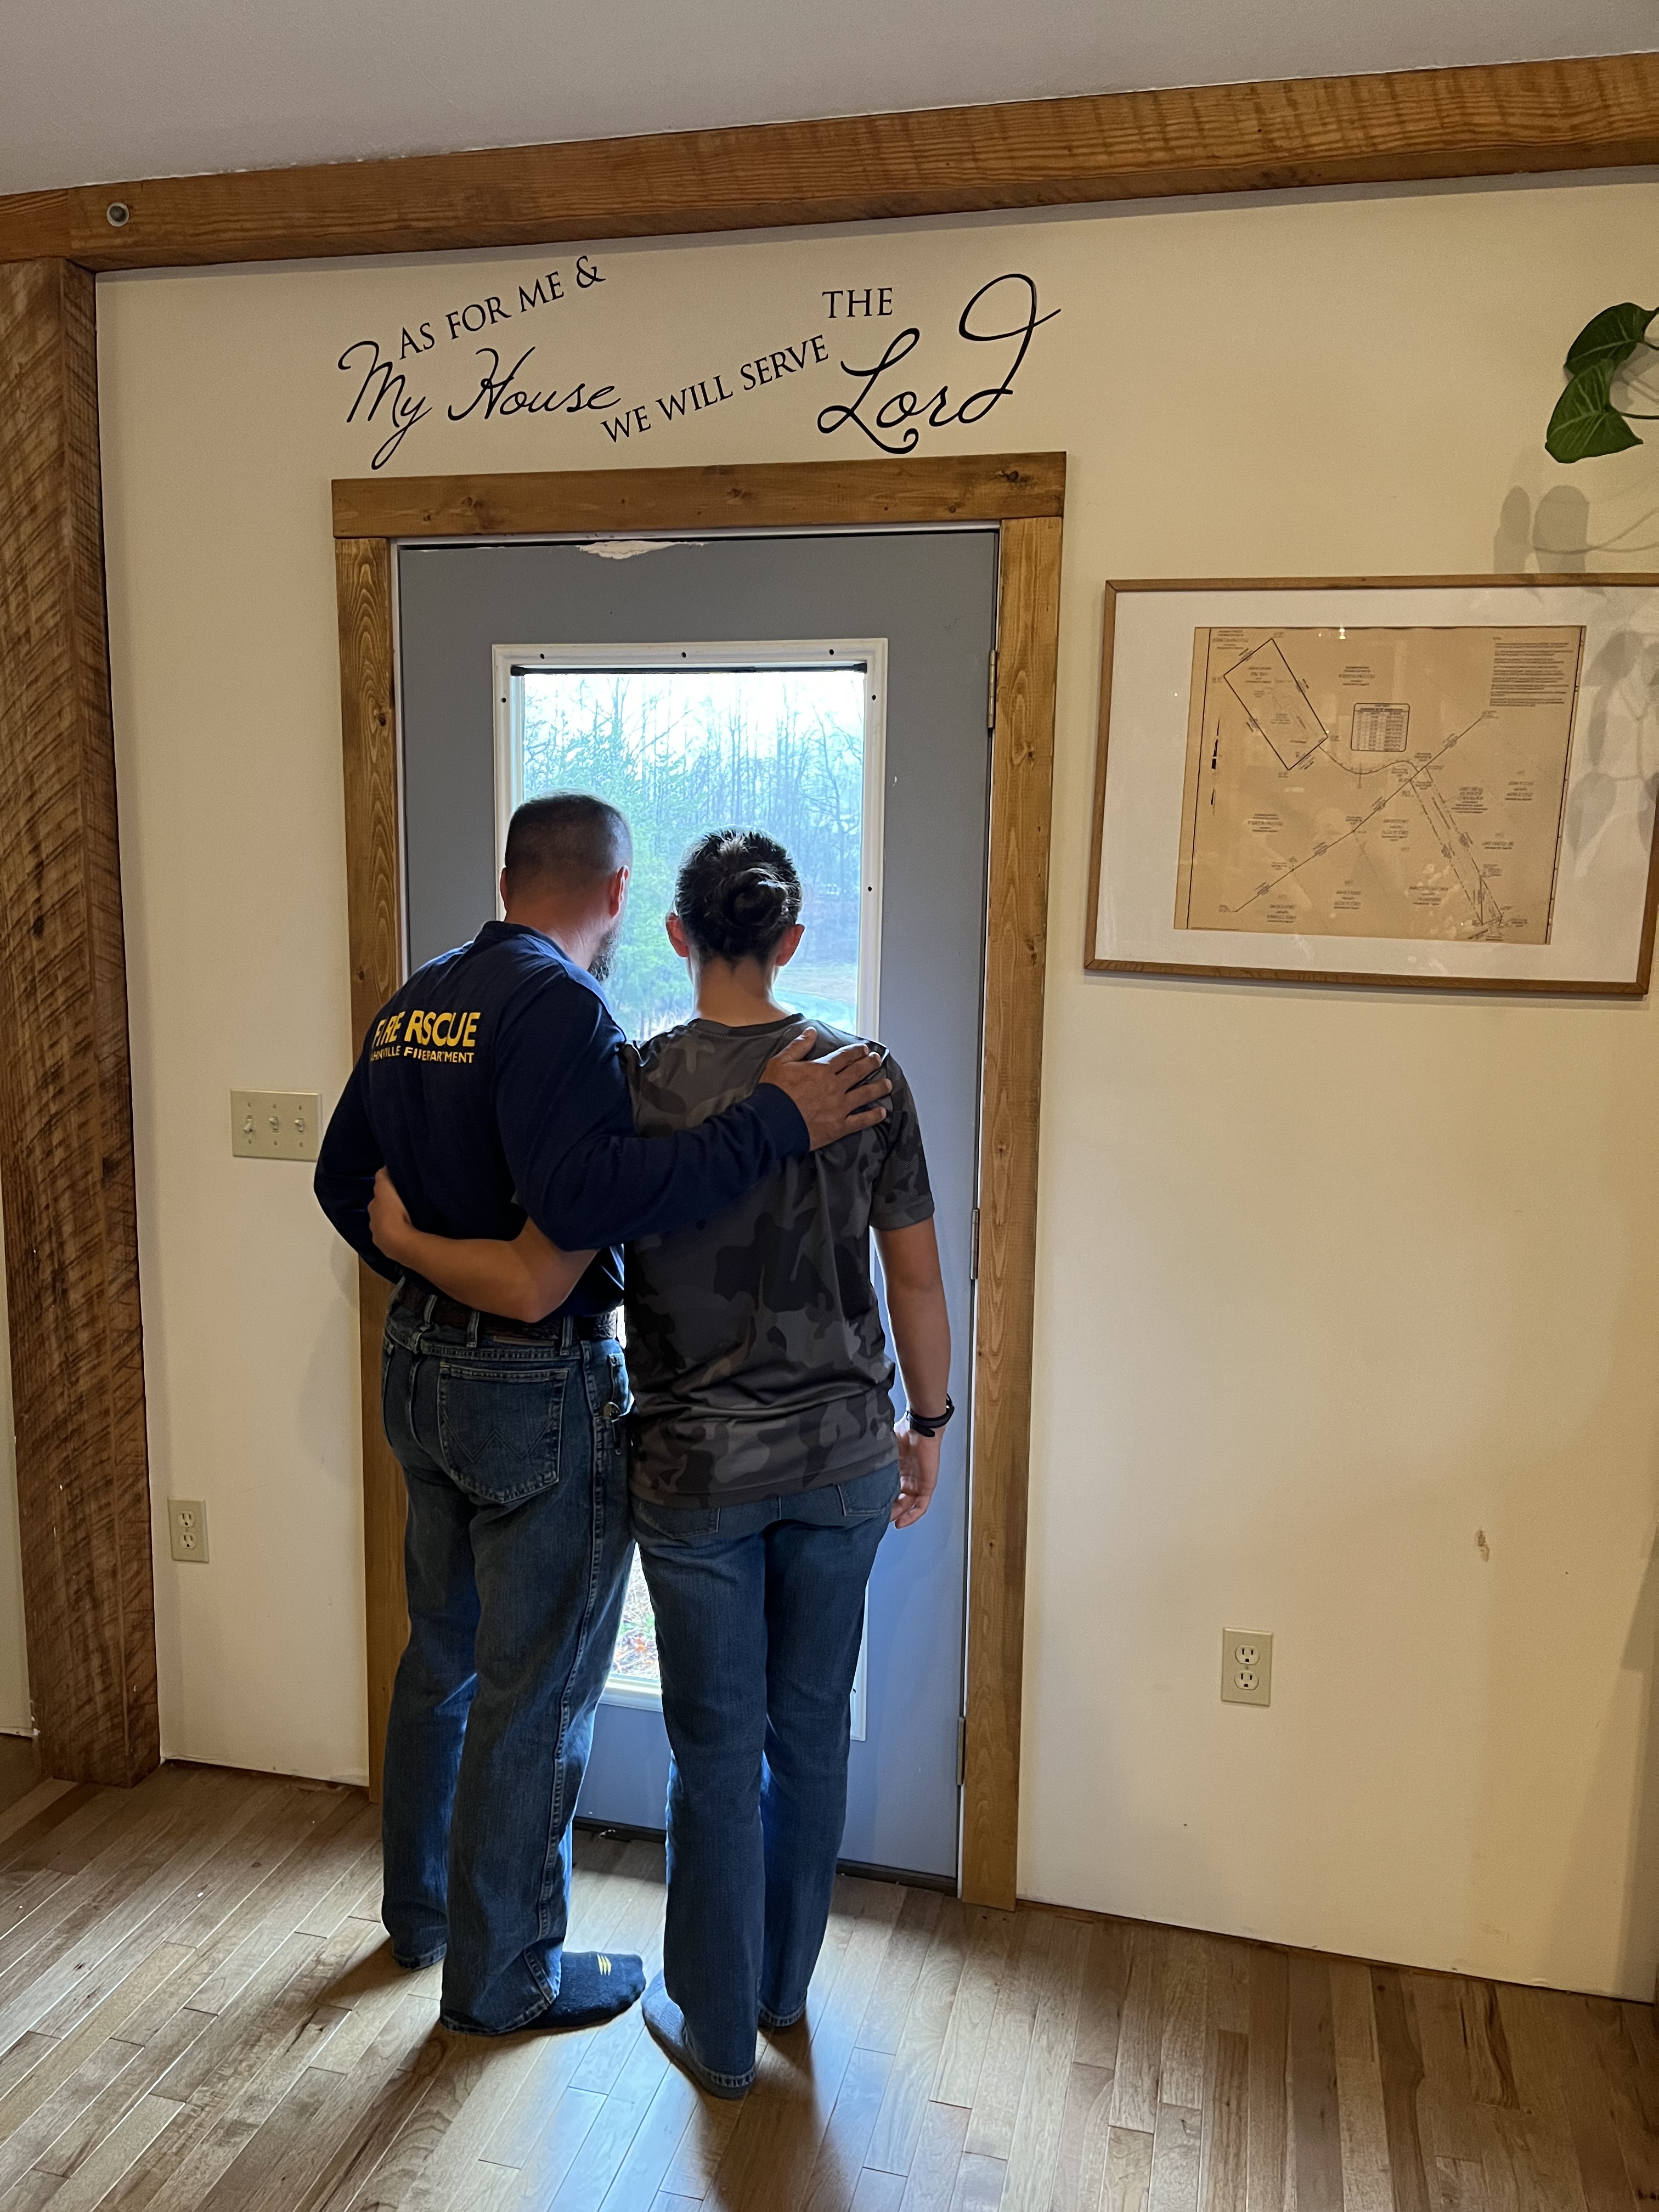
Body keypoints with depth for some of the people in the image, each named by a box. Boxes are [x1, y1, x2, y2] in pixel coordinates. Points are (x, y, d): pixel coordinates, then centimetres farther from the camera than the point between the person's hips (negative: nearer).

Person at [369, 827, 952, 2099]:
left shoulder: (633, 1089, -14)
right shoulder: (866, 1077, -6)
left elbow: (533, 1287, -17)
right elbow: (918, 1284, -2)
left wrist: (400, 1236, 0)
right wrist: (926, 1426, 13)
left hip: (700, 1472, -3)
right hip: (844, 1461, 3)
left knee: (716, 1752, 13)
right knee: (812, 1731, 19)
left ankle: (718, 2028, 31)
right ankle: (784, 1984, 40)